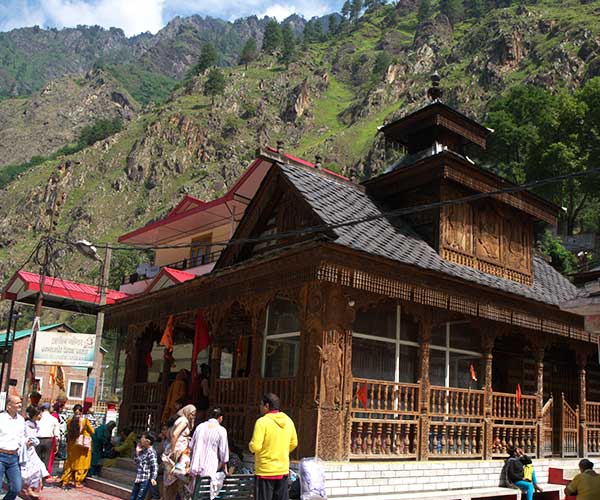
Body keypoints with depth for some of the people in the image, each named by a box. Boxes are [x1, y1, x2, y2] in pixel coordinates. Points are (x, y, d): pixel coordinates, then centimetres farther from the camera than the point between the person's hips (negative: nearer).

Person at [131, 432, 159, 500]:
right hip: (138, 479, 9)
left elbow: (155, 466, -19)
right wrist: (137, 452, 5)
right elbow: (137, 463, 17)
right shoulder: (142, 450, 11)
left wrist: (153, 478, -31)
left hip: (146, 480, -9)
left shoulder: (151, 452, -14)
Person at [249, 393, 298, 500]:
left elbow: (255, 447, -19)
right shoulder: (288, 421, 3)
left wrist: (251, 445, 2)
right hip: (283, 470, 6)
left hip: (265, 471, -6)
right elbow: (294, 443, 11)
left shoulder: (262, 422, -16)